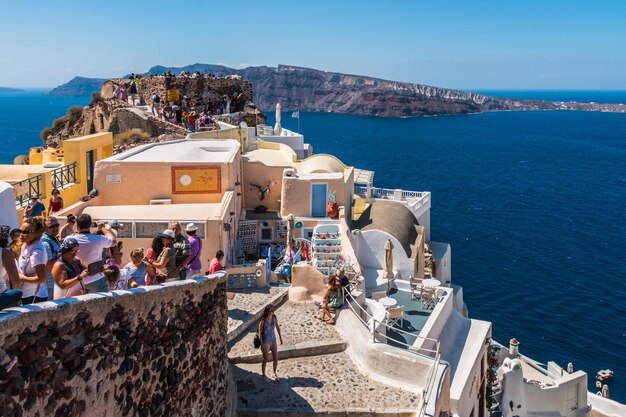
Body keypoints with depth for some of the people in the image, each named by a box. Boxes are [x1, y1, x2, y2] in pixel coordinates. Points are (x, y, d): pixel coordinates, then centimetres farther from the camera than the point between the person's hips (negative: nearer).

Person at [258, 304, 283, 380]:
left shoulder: (274, 318, -10)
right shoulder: (263, 320, -24)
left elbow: (277, 327, 7)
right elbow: (260, 333, -17)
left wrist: (280, 338, 12)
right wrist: (261, 345, -15)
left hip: (273, 341, 5)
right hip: (266, 342, -5)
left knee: (276, 358, 11)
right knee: (265, 360, 10)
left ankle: (274, 373, 35)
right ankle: (263, 375, 32)